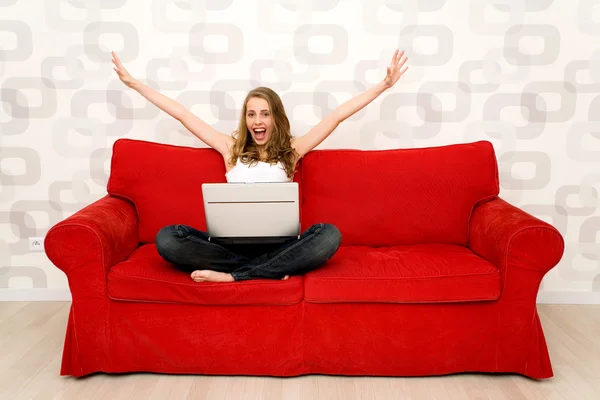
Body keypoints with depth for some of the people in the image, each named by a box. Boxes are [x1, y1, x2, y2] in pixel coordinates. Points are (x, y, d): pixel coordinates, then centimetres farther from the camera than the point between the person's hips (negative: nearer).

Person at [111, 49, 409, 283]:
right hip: (232, 242, 1)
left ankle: (230, 275, -30)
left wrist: (383, 85, 9)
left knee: (329, 235, -32)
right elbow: (182, 114, 19)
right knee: (167, 238, -25)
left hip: (277, 244, 0)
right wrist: (134, 84, 23)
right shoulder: (231, 148, 17)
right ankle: (269, 270, -25)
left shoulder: (291, 150, 14)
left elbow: (338, 115, 11)